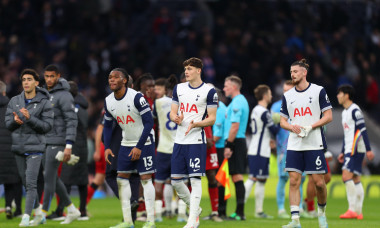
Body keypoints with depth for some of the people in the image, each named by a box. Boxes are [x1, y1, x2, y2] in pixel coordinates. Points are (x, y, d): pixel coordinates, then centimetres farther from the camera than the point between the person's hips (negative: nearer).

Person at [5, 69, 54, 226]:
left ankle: (26, 216, -13)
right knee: (26, 182, 12)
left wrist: (29, 118, -22)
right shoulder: (14, 101, 8)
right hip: (18, 147, 5)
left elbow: (47, 126, -10)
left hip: (35, 148, -5)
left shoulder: (44, 103, -5)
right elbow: (8, 124, 7)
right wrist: (15, 120, -16)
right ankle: (38, 211, 28)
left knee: (31, 182, -13)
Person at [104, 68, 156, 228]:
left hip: (144, 142, -7)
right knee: (122, 178, 1)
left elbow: (149, 122, -19)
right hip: (126, 143, 7)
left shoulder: (136, 97, -21)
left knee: (145, 178, -9)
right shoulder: (108, 101, 0)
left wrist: (139, 147, -20)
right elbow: (107, 126, 12)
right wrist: (107, 147, -1)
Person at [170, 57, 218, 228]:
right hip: (179, 141, 6)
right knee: (175, 181, 4)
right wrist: (176, 118, -10)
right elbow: (173, 113, 15)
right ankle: (195, 208, 25)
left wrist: (195, 124, -21)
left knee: (195, 180, -9)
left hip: (196, 141, -6)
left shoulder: (209, 91, -3)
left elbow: (212, 118, -4)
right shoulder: (179, 88, 13)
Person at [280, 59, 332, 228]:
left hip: (314, 144, -3)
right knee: (294, 181, -7)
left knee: (318, 181, -3)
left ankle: (321, 211, 24)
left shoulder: (318, 91, 0)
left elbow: (328, 116, -1)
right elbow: (282, 121, 15)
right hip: (294, 146, 3)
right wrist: (292, 127, -8)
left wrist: (310, 127, -14)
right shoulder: (287, 96, 11)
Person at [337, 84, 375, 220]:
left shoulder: (355, 110, -10)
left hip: (356, 149, -10)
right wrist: (343, 153, 26)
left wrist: (368, 149, -20)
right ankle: (358, 212, 6)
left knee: (346, 176, -16)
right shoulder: (345, 112, 19)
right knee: (355, 180, 7)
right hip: (349, 150, 10)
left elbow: (363, 130, -16)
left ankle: (352, 209, -18)